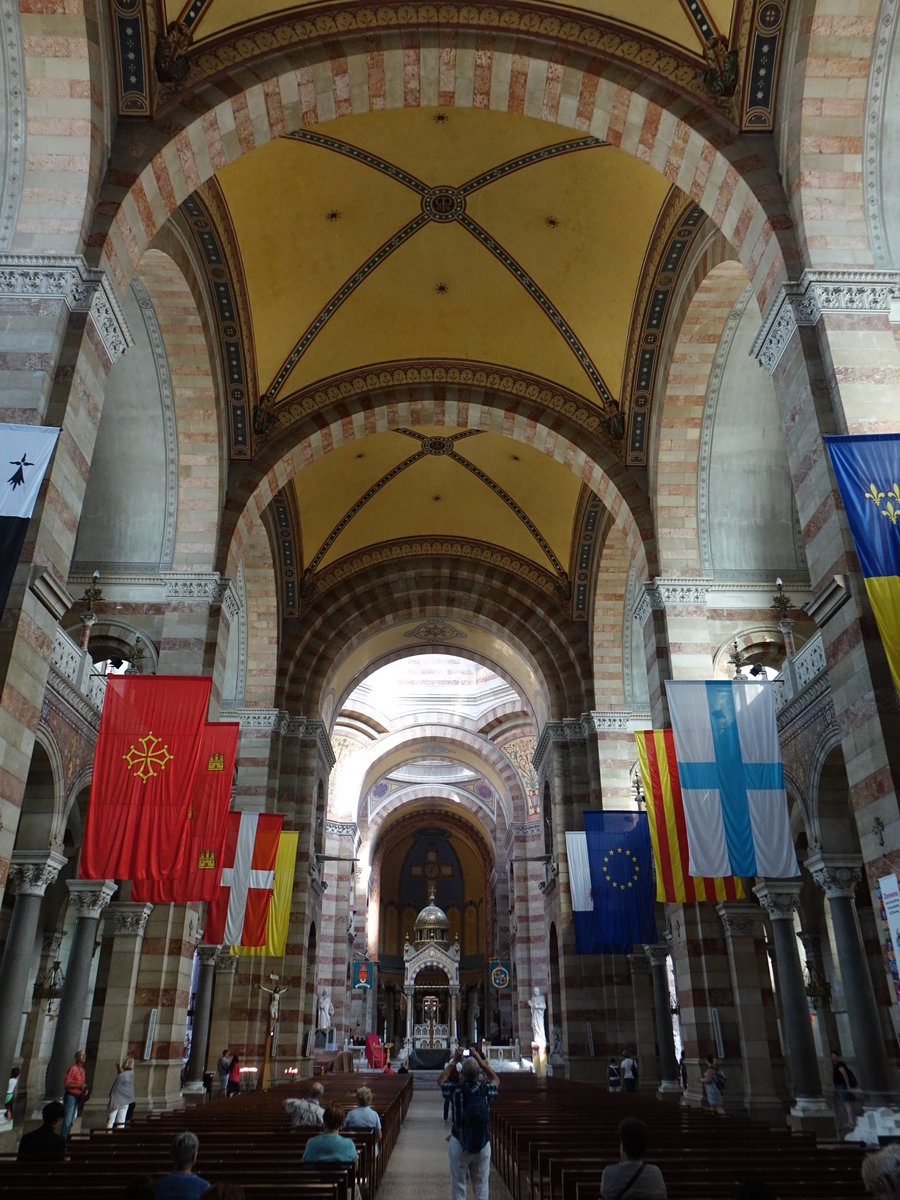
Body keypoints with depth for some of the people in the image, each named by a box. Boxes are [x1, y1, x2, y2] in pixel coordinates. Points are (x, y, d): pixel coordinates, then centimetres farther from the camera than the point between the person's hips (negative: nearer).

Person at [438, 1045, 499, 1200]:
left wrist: (454, 1060, 10)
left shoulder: (456, 1090, -15)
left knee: (458, 1187, 12)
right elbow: (495, 1079, 13)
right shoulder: (486, 1089, -12)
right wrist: (480, 1060, 11)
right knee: (481, 1186, 16)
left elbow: (441, 1080, 8)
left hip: (459, 1144, -1)